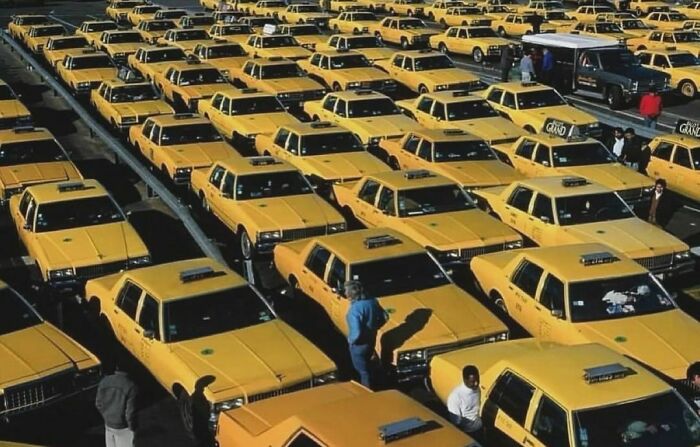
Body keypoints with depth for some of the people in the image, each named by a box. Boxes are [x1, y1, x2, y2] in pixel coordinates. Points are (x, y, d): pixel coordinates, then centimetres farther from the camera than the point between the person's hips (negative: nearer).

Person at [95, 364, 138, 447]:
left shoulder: (104, 381, -9)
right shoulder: (130, 385, -26)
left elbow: (99, 403, 2)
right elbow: (130, 411, -21)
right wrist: (132, 428, -5)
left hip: (108, 424, 5)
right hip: (122, 427, -5)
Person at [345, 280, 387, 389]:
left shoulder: (355, 309, -31)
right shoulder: (372, 301, -8)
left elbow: (356, 333, -34)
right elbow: (384, 318, 3)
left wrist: (351, 340, -14)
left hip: (359, 345, -8)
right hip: (371, 340, 8)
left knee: (363, 371, 12)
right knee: (367, 366, 28)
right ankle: (368, 387, 46)